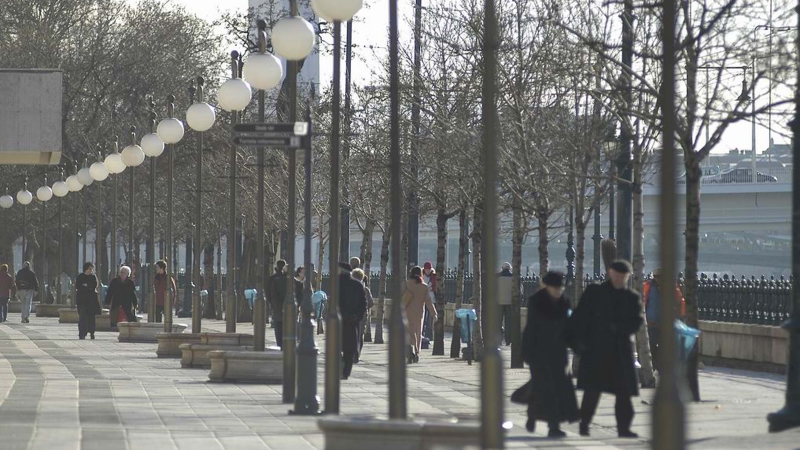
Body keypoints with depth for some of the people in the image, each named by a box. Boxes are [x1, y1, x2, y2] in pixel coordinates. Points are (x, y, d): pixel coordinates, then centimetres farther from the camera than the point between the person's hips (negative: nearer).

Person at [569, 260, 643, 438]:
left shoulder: (631, 297, 11)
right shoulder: (594, 292, 4)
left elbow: (636, 322, 1)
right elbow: (579, 317, 1)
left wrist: (617, 328, -14)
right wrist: (579, 340, -8)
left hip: (621, 350, 3)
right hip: (595, 348, -3)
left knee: (624, 390, 0)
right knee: (592, 388, -6)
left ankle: (623, 427, 4)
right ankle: (584, 424, 6)